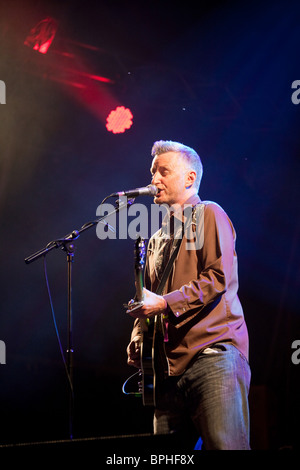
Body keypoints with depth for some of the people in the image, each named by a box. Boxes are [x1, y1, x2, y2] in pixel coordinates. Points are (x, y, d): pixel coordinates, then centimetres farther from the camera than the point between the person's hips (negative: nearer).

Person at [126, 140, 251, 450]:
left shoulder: (208, 215, 4)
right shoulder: (157, 240, 26)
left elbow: (219, 278, -10)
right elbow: (147, 301, 28)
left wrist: (164, 303, -13)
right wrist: (137, 344, 11)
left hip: (213, 354, -7)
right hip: (171, 365, 8)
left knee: (224, 446, -17)